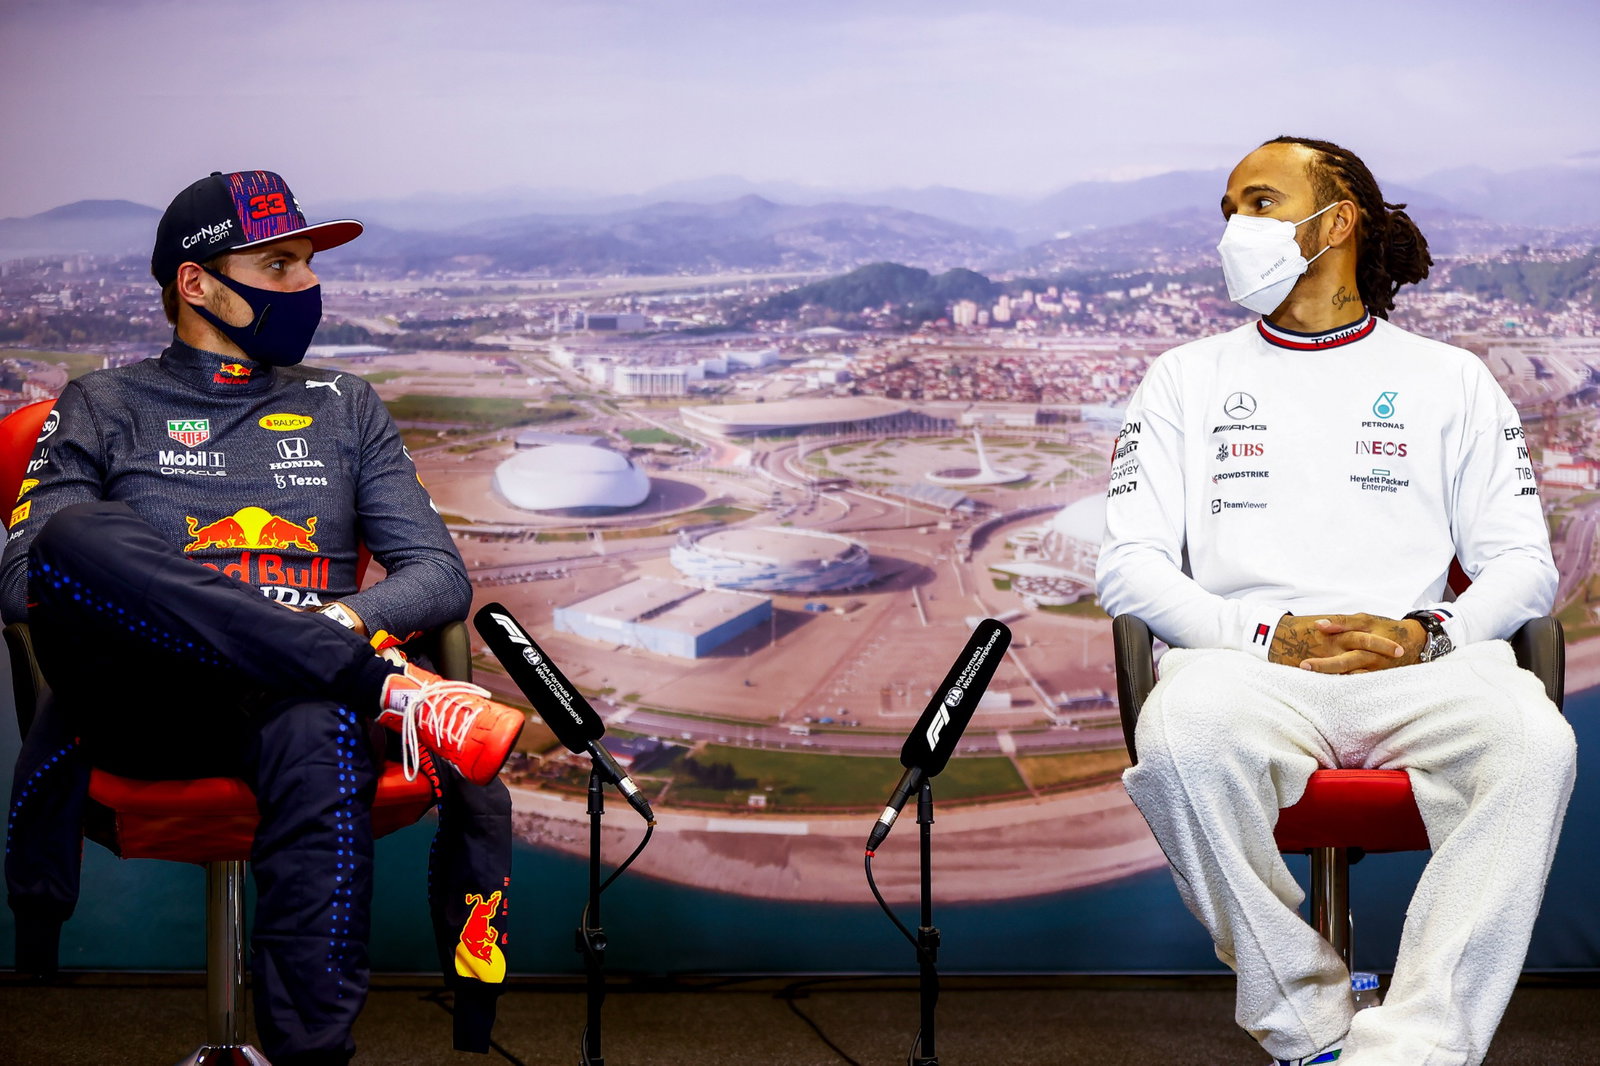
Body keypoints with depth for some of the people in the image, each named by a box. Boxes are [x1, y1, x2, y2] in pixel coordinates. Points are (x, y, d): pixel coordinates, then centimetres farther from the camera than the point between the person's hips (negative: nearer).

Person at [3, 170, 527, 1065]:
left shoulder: (345, 406, 22)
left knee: (319, 725, -39)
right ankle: (391, 690, -37)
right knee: (74, 531, -32)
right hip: (138, 708, 0)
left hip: (298, 698, 1)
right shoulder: (104, 409, 16)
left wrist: (347, 618, -9)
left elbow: (442, 575, 13)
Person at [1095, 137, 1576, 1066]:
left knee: (1533, 745, -34)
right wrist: (1264, 635, -9)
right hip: (1247, 665, 0)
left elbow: (1524, 564, 12)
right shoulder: (1190, 377, 20)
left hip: (1419, 667, 1)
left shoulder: (1450, 379, 20)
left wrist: (1426, 633, -11)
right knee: (1185, 737, -37)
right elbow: (1128, 565, 9)